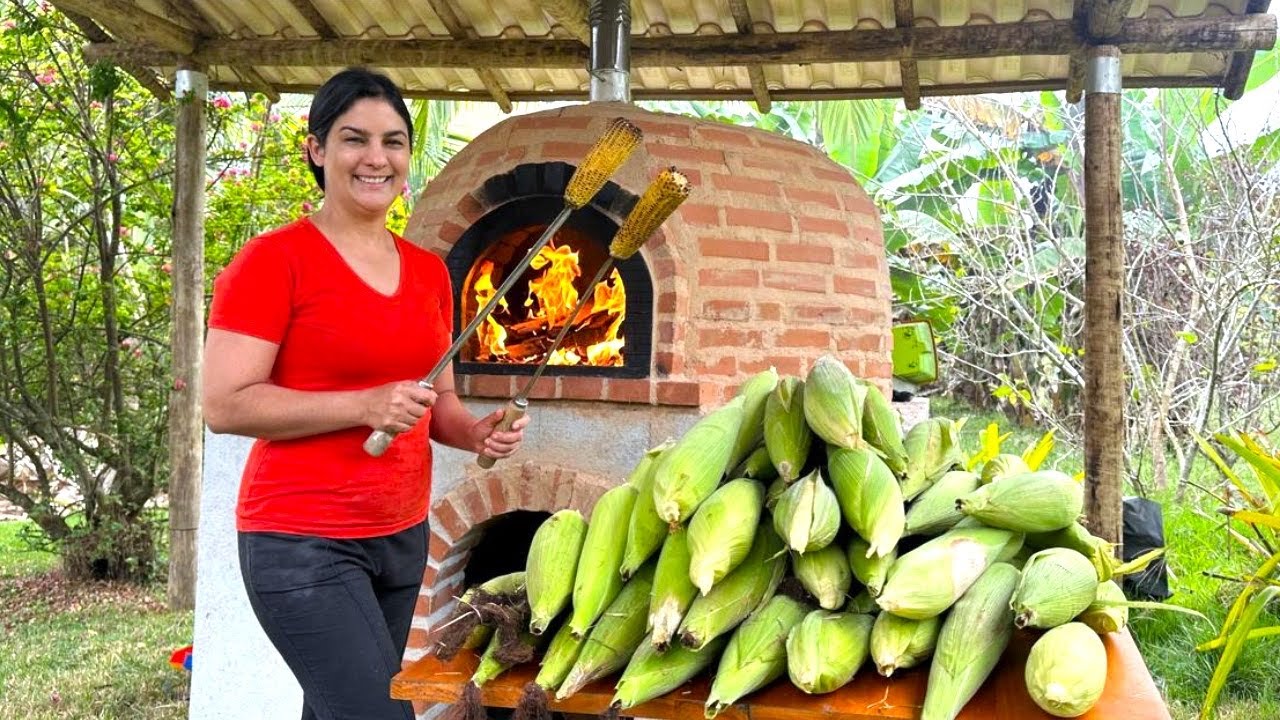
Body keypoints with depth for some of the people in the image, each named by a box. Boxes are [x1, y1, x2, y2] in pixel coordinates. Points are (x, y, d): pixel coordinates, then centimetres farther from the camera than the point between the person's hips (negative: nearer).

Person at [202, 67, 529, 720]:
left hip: (404, 535, 7)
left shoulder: (428, 269, 8)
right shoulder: (273, 259, -10)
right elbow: (224, 405, -15)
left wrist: (476, 434, -3)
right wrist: (364, 406, -21)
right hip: (302, 542, -6)